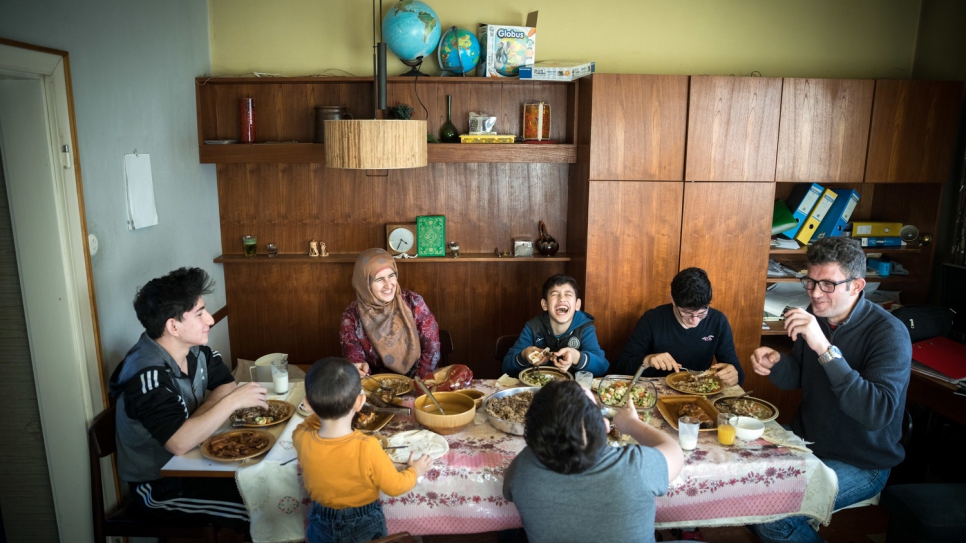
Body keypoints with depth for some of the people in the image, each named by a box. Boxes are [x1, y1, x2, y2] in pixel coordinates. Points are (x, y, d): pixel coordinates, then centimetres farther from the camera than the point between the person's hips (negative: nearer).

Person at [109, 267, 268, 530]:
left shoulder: (193, 348, -6)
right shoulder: (148, 375, -29)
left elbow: (226, 385, 0)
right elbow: (180, 443, -35)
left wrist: (190, 424, -16)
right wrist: (234, 400, -31)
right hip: (159, 486, -7)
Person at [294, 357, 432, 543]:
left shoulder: (301, 439, -25)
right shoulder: (367, 448, -33)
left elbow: (312, 421, 1)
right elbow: (395, 486, -17)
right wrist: (415, 470, 1)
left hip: (322, 525, 2)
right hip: (365, 525, -1)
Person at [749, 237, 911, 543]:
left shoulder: (889, 333, -21)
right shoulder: (816, 316, -3)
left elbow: (877, 413, -35)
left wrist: (825, 348, -41)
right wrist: (774, 363, -14)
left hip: (860, 463, -6)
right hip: (806, 440, 6)